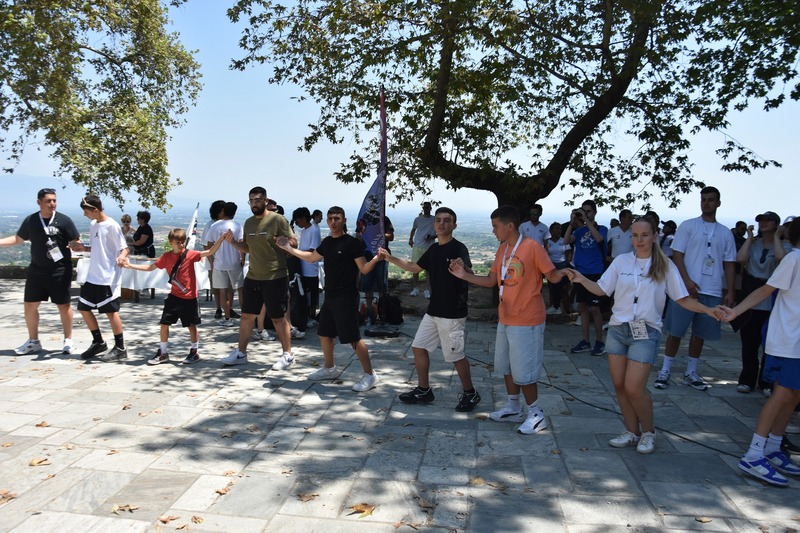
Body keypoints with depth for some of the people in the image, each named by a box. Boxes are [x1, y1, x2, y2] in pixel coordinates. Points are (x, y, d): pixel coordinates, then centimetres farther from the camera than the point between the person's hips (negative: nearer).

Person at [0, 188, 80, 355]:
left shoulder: (64, 220, -8)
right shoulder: (30, 220, 4)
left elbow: (77, 242, -8)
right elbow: (18, 239, 17)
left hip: (59, 270, -4)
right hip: (36, 270, 5)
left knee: (63, 305, 3)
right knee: (29, 305, 9)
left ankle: (68, 340, 18)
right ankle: (33, 341, 25)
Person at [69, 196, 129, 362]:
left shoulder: (111, 226, -12)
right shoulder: (92, 225, 12)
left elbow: (124, 248, -13)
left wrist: (122, 256, -34)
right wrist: (83, 248, 3)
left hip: (109, 277, -9)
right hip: (93, 276, 9)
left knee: (111, 311, -5)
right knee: (84, 308, 12)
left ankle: (120, 348, 6)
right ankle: (99, 343, 27)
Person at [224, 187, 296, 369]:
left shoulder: (278, 219, -9)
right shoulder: (249, 222, 11)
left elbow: (293, 243, -9)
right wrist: (233, 242, 1)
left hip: (275, 278, -7)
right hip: (253, 277, 7)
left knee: (278, 318, 1)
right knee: (246, 315, 12)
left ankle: (287, 355, 14)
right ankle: (241, 353, 25)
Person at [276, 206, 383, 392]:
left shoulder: (352, 243, -12)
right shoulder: (327, 242, 9)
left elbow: (364, 269, -14)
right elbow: (312, 257, 25)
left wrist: (375, 259, -34)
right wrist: (288, 248, 25)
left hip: (346, 297, -8)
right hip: (330, 296, 8)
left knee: (353, 338, -8)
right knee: (324, 333, 17)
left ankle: (370, 375, 3)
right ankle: (329, 368, 36)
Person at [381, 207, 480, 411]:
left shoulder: (458, 248, -15)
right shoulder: (433, 249, 8)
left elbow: (470, 275, -31)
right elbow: (415, 267, 23)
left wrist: (462, 269, -54)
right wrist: (390, 258, 18)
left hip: (452, 314, -8)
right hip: (433, 311, 8)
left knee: (455, 355, 1)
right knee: (418, 347, 12)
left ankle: (470, 394, 21)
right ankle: (423, 390, 26)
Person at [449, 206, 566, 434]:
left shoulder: (532, 247, -16)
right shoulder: (502, 249, 7)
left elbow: (552, 276, -12)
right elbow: (491, 280, 9)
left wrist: (563, 273, -28)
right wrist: (464, 275, 1)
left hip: (526, 321, -8)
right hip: (505, 319, 8)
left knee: (523, 372, -1)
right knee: (506, 366, 18)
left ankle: (536, 414, 17)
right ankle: (514, 408, 34)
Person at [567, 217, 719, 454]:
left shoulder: (665, 266, 0)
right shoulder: (622, 261, 4)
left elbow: (682, 299, 2)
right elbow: (601, 289, 3)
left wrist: (707, 310, -13)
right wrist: (582, 279, -13)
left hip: (645, 332, -3)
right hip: (618, 329, 3)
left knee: (634, 388, -9)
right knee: (619, 385, 6)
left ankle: (648, 432, 17)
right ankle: (632, 432, 24)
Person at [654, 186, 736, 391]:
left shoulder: (725, 233, 12)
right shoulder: (688, 226, 2)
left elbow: (729, 265, 12)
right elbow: (677, 255, -4)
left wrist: (730, 291, 5)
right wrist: (687, 281, -15)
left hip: (712, 292, 3)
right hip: (686, 288, -3)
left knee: (700, 333, 9)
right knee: (675, 331, -1)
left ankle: (690, 373, 21)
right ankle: (665, 371, 7)